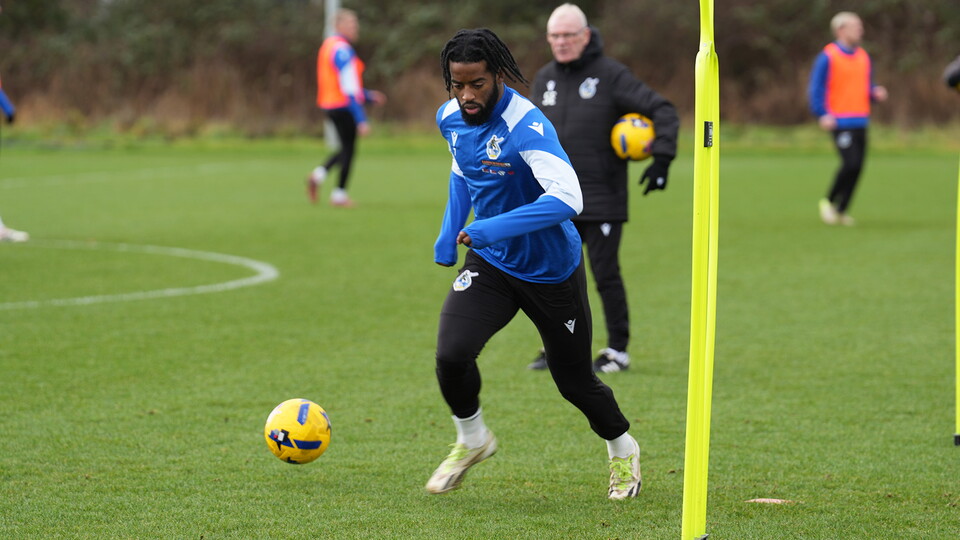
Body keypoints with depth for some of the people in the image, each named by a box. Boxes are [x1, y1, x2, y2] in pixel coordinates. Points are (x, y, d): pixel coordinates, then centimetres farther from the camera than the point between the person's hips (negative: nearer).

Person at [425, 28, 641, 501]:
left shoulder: (526, 127, -28)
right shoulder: (451, 119, -6)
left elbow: (567, 199, -41)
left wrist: (492, 228, -44)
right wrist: (448, 236, 13)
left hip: (551, 271, -4)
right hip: (489, 264, 4)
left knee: (574, 381, 8)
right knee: (451, 354, -20)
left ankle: (622, 449, 40)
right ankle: (471, 440, 9)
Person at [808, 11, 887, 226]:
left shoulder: (863, 57, 15)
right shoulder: (828, 57, -6)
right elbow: (816, 88, -6)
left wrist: (876, 93, 1)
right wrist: (823, 114, -17)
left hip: (860, 122, 7)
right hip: (840, 122, -7)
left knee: (856, 168, 3)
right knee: (851, 163, -18)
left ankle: (841, 211, 15)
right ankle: (829, 201, 2)